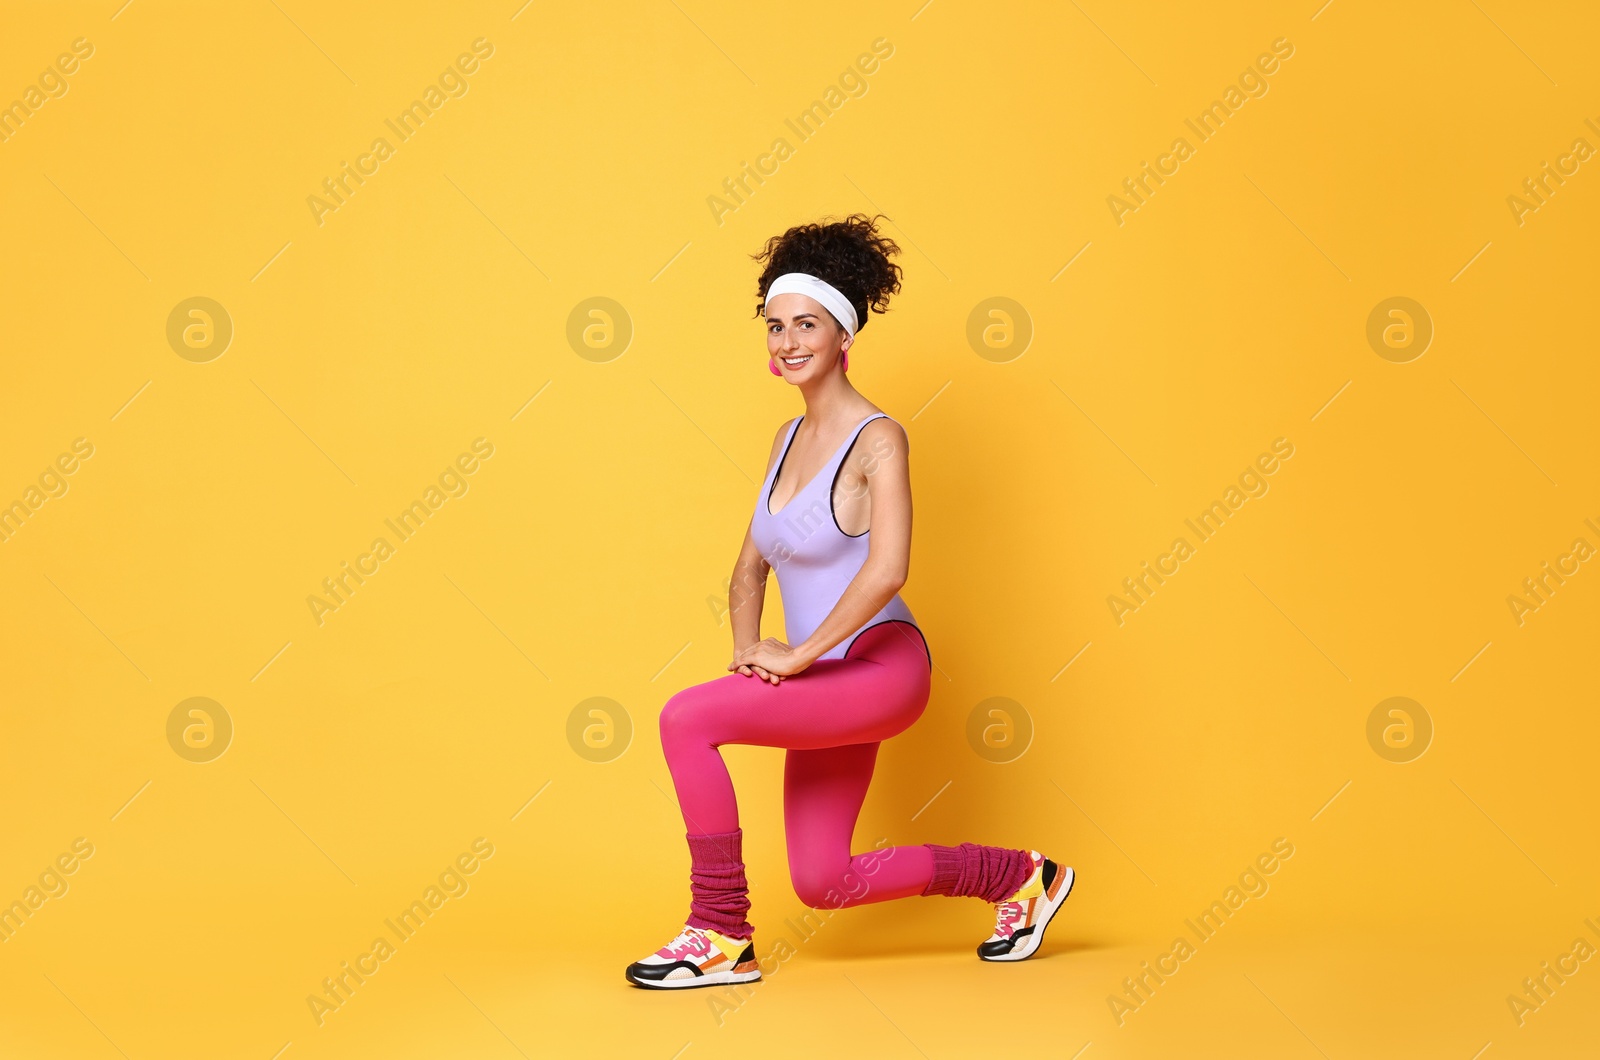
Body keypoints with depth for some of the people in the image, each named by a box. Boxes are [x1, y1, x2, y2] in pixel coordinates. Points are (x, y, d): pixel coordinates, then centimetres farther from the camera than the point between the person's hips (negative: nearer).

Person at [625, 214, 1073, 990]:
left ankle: (722, 938, -10)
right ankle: (1016, 876, 27)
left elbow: (886, 571, -25)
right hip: (826, 689, 9)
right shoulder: (787, 439, 12)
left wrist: (796, 655, -21)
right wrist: (746, 645, 1)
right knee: (822, 884, 10)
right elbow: (751, 565, 18)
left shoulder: (876, 439, -12)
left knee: (687, 718, -22)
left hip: (879, 666, -9)